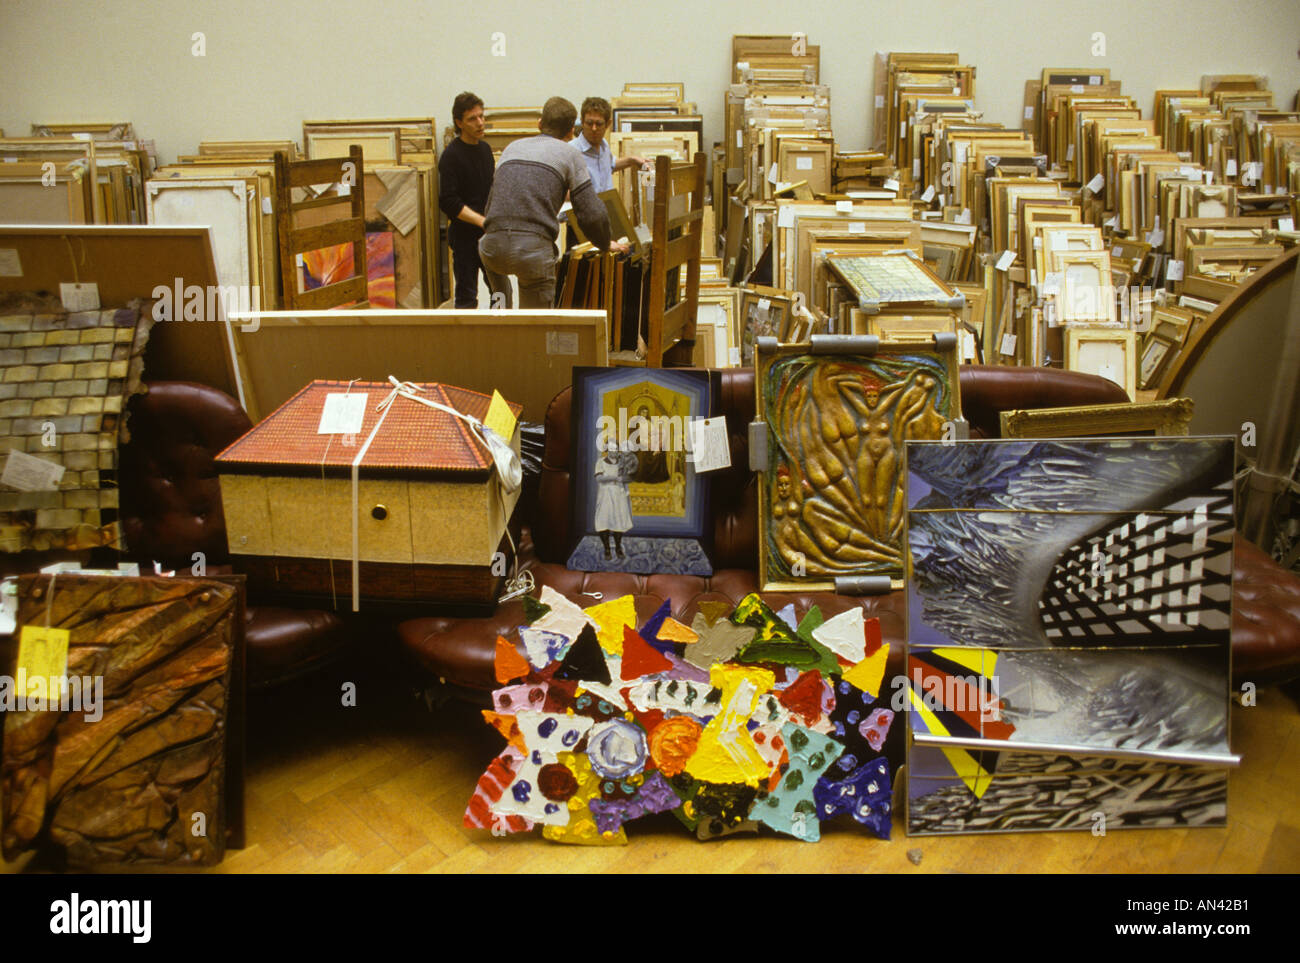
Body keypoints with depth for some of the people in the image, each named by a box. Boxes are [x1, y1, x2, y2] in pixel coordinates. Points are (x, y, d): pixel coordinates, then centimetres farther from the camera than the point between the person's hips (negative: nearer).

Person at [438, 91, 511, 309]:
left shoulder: (485, 148, 10)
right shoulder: (452, 155, -12)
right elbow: (448, 202, -19)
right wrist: (483, 221, -25)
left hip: (489, 236, 6)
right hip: (464, 236, -6)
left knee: (502, 291, 8)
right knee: (467, 297, 1)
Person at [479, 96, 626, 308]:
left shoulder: (512, 148, 24)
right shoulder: (569, 155, 11)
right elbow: (591, 214, 5)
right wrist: (605, 245, 24)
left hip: (492, 249, 4)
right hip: (534, 249, -4)